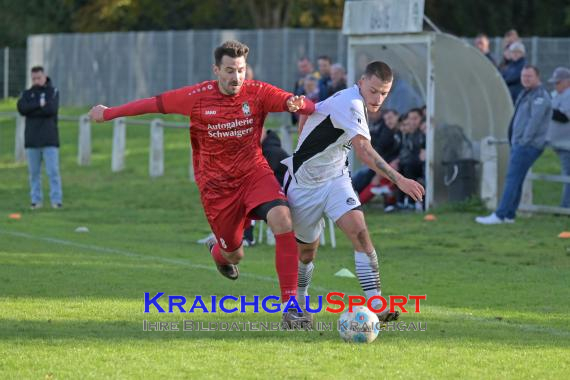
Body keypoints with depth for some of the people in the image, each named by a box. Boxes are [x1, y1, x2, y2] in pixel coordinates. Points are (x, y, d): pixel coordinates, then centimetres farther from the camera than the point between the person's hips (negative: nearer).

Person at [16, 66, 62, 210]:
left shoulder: (53, 92, 3)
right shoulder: (27, 94, 11)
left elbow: (51, 109, -14)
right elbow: (22, 108, -8)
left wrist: (31, 110, -7)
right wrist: (39, 105, -14)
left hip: (49, 139, -3)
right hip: (32, 139, 3)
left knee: (53, 171, -7)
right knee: (34, 172, 5)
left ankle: (57, 200, -5)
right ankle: (36, 200, 11)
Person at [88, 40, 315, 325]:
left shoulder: (257, 93, -9)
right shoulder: (198, 98, -9)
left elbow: (293, 102, -20)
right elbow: (154, 103, 2)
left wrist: (298, 104, -46)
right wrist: (108, 113, 11)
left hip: (254, 173, 0)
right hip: (216, 185, 0)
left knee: (282, 220, -26)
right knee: (233, 255, 6)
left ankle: (290, 303, -22)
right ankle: (217, 251, 49)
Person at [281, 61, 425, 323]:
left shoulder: (354, 102, 0)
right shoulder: (350, 104, -28)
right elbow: (363, 150, -41)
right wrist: (398, 179, -49)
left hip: (334, 178, 6)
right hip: (303, 183, -6)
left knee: (359, 231, -18)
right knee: (306, 253, 9)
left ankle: (376, 305, -24)